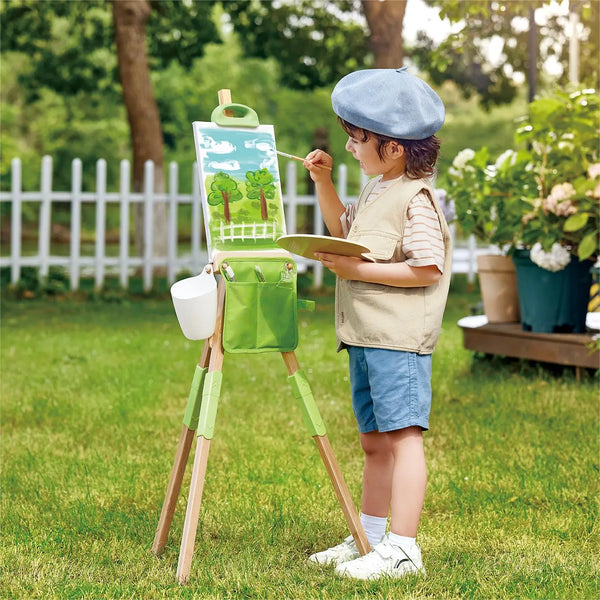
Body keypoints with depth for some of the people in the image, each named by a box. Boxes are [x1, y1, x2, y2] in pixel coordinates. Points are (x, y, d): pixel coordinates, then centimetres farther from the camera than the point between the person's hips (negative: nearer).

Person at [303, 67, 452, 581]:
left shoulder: (416, 198, -13)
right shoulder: (375, 190, 17)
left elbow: (427, 269, -20)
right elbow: (345, 229, 34)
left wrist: (358, 270, -18)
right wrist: (324, 183, 20)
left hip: (398, 340, -10)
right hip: (364, 339, 10)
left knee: (402, 436, -8)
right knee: (374, 442, 15)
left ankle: (402, 548, -6)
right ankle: (369, 536, 24)